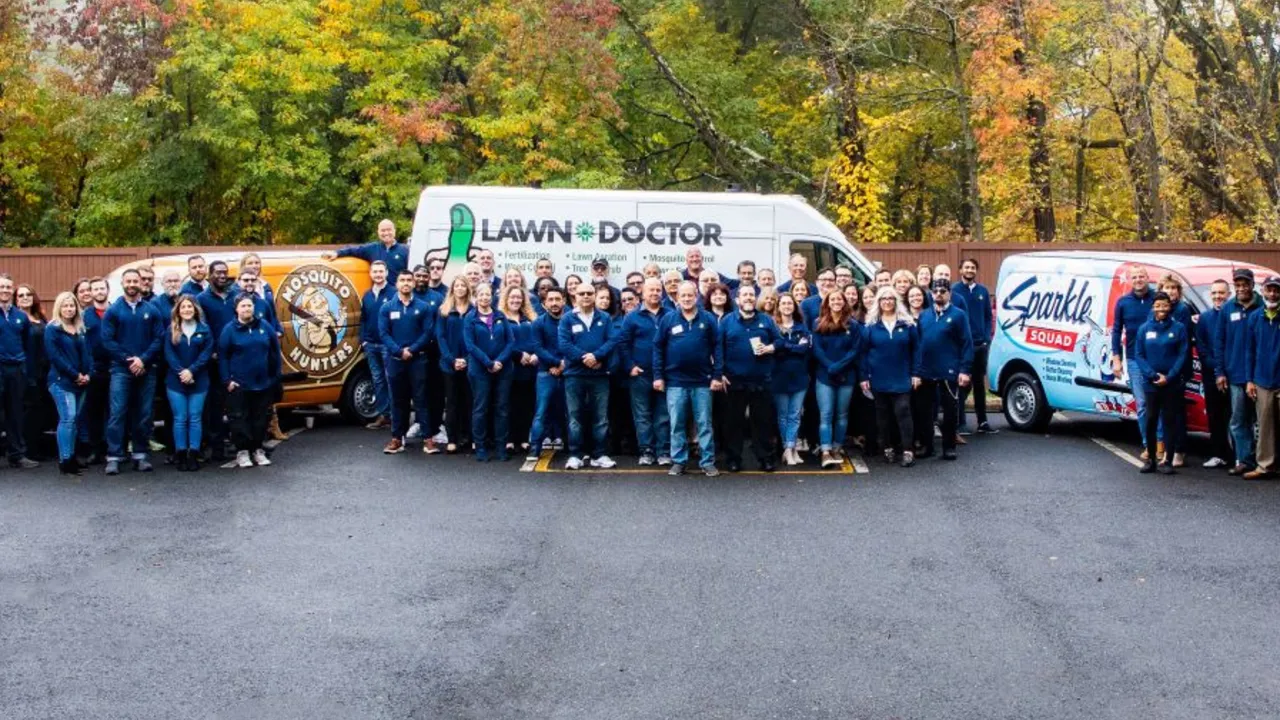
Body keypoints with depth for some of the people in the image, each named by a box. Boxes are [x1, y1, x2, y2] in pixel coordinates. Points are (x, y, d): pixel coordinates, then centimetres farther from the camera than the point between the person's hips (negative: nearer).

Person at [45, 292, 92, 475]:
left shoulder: (80, 329, 16)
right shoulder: (53, 329, -3)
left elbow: (87, 353, 15)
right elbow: (54, 356, -11)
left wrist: (88, 374, -2)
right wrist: (75, 375, -13)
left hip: (81, 382, 6)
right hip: (61, 381, -6)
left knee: (74, 419, 8)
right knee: (67, 418, -13)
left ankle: (71, 457, 14)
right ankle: (64, 461, -12)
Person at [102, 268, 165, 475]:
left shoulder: (151, 310, 6)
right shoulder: (113, 311, 3)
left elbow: (158, 338, 1)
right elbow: (107, 340, -3)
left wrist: (143, 360, -12)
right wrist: (128, 360, -12)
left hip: (146, 370, 2)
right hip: (121, 369, -2)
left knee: (144, 414, 5)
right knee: (118, 413, -7)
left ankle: (140, 455, 13)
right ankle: (114, 457, -6)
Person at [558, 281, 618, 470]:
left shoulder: (605, 318, 7)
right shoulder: (567, 318, 2)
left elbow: (612, 340, -4)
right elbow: (564, 344, -8)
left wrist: (596, 356, -20)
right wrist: (583, 358, -19)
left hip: (600, 374, 2)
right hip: (574, 374, -1)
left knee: (601, 417, 5)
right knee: (575, 416, 3)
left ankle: (599, 455, 13)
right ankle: (575, 455, 9)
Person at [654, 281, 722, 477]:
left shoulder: (708, 319, 1)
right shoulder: (668, 319, 2)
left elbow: (717, 348, 1)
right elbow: (658, 347, 3)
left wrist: (717, 376, -5)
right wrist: (658, 376, -2)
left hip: (702, 381, 0)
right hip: (675, 381, 0)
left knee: (704, 424, 5)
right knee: (677, 424, 6)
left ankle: (708, 462, 10)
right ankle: (678, 462, 14)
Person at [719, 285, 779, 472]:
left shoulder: (766, 320, 9)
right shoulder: (726, 321, 3)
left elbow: (778, 341, 9)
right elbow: (719, 348, 0)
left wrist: (769, 348, -12)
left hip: (762, 381, 1)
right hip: (734, 381, -1)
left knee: (762, 421, 5)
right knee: (734, 422, 5)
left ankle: (765, 458, 14)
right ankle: (733, 459, 14)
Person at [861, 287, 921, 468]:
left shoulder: (907, 323, 1)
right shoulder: (871, 325, 2)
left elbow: (915, 349, 3)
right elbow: (864, 352, 3)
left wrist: (916, 373, -3)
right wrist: (864, 377, -1)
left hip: (902, 378, -1)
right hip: (879, 378, 1)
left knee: (903, 411, -7)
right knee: (883, 414, 8)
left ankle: (907, 450, -7)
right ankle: (888, 448, 17)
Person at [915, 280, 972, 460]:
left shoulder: (958, 315, -2)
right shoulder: (923, 315, 11)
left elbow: (967, 344, -6)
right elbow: (916, 342, 11)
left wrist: (965, 370, -13)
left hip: (949, 372, -4)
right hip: (925, 372, 4)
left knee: (950, 410, 4)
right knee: (922, 410, 8)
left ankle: (949, 447, 13)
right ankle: (925, 445, 20)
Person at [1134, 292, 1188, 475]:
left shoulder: (1178, 328, -1)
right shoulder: (1144, 329, 3)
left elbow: (1183, 355, -4)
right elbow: (1138, 355, 1)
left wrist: (1169, 377, -13)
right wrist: (1153, 375, -11)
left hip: (1172, 384, -1)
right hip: (1150, 384, 1)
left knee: (1170, 420, 2)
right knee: (1150, 420, 5)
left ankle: (1168, 461, 5)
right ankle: (1151, 458, 13)